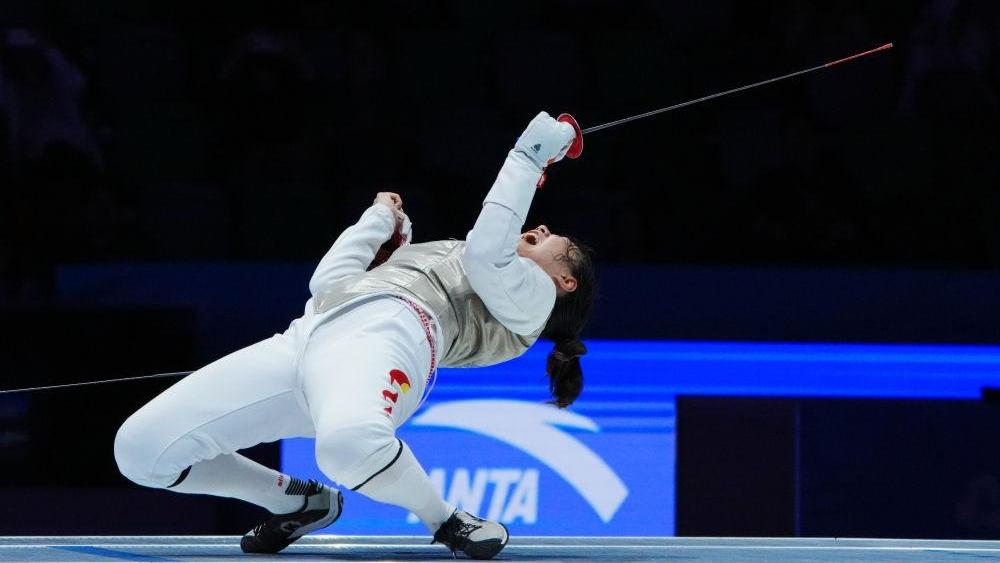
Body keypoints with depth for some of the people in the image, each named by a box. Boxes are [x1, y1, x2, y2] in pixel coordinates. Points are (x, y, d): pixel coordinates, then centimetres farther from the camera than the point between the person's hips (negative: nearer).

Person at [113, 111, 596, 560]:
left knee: (351, 443, -44)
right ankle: (299, 502, 13)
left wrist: (529, 156, 7)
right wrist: (381, 218, 39)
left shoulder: (532, 291, 20)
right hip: (306, 335, 7)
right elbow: (329, 281, 38)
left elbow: (486, 253, -3)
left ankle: (444, 520, -11)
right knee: (141, 448, -5)